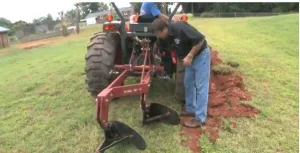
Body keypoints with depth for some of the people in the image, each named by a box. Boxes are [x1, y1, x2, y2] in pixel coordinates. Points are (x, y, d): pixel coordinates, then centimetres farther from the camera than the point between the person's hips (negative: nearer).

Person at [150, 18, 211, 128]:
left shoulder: (180, 28, -28)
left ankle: (200, 118, -1)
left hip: (201, 55, -9)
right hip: (190, 57, 9)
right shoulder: (168, 36, -2)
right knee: (188, 84, 14)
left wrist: (190, 56, -25)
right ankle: (191, 109, 28)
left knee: (200, 86, -6)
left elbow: (200, 39, -27)